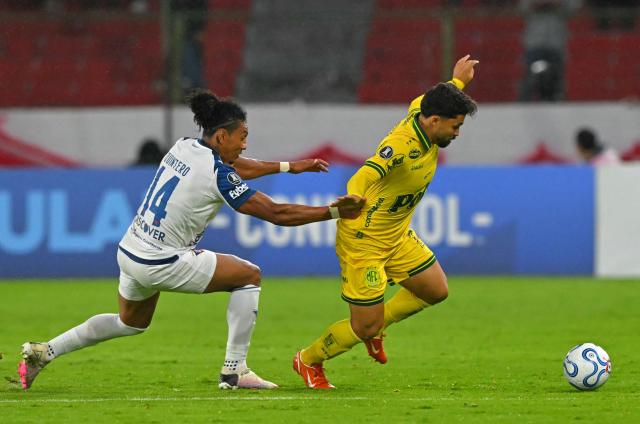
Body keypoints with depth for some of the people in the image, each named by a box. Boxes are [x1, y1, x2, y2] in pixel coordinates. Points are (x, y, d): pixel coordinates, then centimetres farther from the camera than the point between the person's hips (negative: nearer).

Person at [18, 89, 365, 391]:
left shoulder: (184, 147, 5)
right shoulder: (217, 175, -18)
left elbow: (236, 167, 23)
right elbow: (277, 213, -16)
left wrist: (290, 166, 25)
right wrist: (335, 212, -12)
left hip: (130, 254, 8)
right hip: (162, 263, -8)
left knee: (131, 323, 31)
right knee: (249, 275, 3)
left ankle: (43, 352, 27)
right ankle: (234, 371, 1)